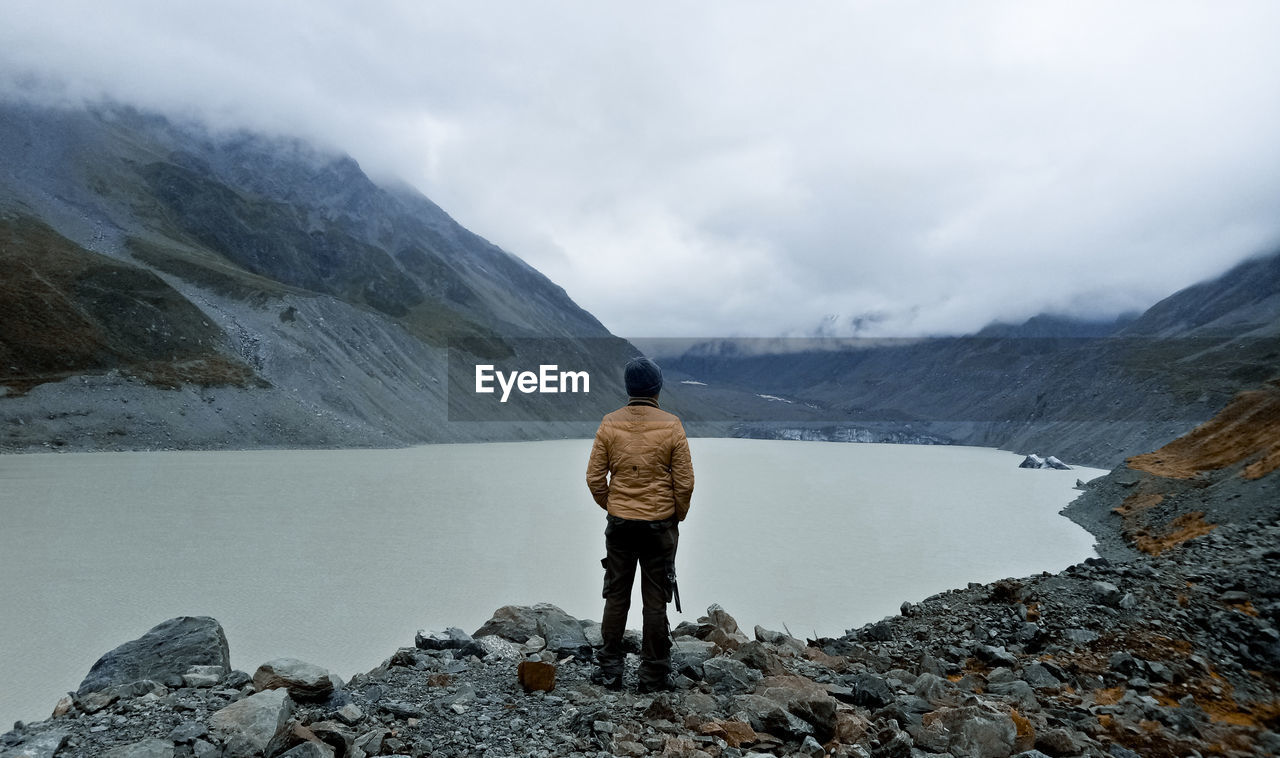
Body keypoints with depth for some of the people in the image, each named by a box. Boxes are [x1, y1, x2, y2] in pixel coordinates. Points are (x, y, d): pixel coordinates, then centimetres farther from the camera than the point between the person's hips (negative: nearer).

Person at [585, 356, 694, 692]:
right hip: (660, 525, -1)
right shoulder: (671, 425, -9)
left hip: (619, 524, 2)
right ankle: (653, 674, 16)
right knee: (656, 601, 8)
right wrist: (678, 515, 9)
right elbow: (685, 481, -7)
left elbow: (594, 478, -2)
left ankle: (610, 670, 19)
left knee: (615, 597, 12)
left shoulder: (610, 424, -5)